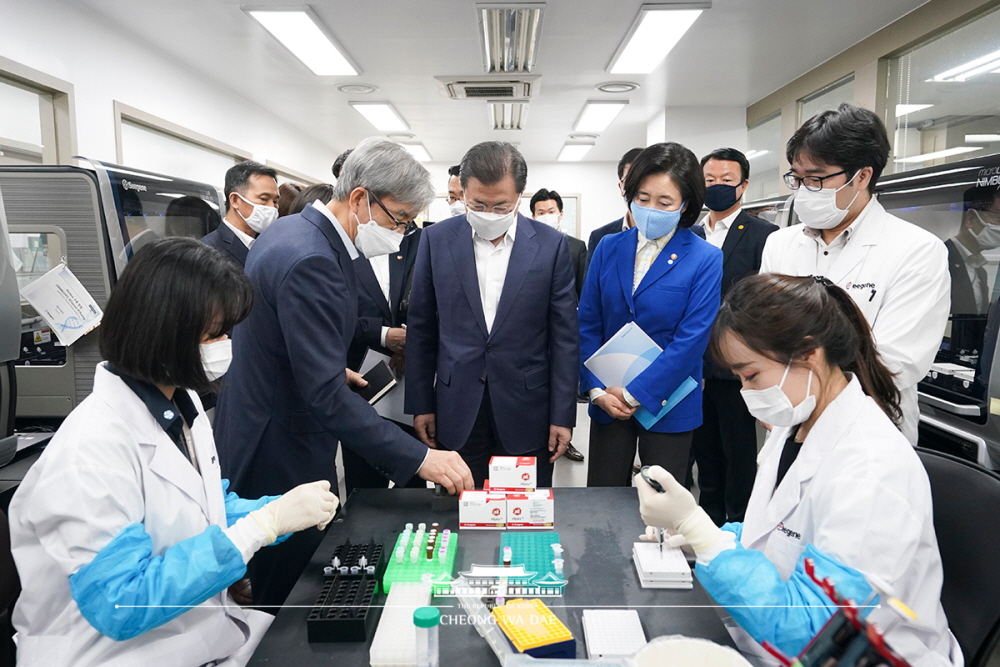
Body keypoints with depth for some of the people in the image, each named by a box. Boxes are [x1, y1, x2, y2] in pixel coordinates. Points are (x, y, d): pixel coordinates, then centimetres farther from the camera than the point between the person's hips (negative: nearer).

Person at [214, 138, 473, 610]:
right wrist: (419, 459, -29)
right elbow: (327, 395, -31)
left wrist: (334, 367, 22)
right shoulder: (310, 260, -27)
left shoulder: (293, 232, 5)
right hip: (281, 463, -10)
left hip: (261, 438, 10)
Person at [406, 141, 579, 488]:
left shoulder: (551, 245, -3)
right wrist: (421, 404, 4)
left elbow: (564, 336, -1)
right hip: (457, 410, 1)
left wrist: (563, 415, -2)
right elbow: (421, 329, 4)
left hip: (526, 411, 0)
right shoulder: (437, 239, 0)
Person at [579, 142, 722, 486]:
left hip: (666, 403, -2)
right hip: (608, 401, 3)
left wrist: (635, 394, -16)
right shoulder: (608, 247, 2)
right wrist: (596, 389, -9)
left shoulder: (705, 259, -8)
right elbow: (588, 323, 1)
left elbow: (691, 339, -14)